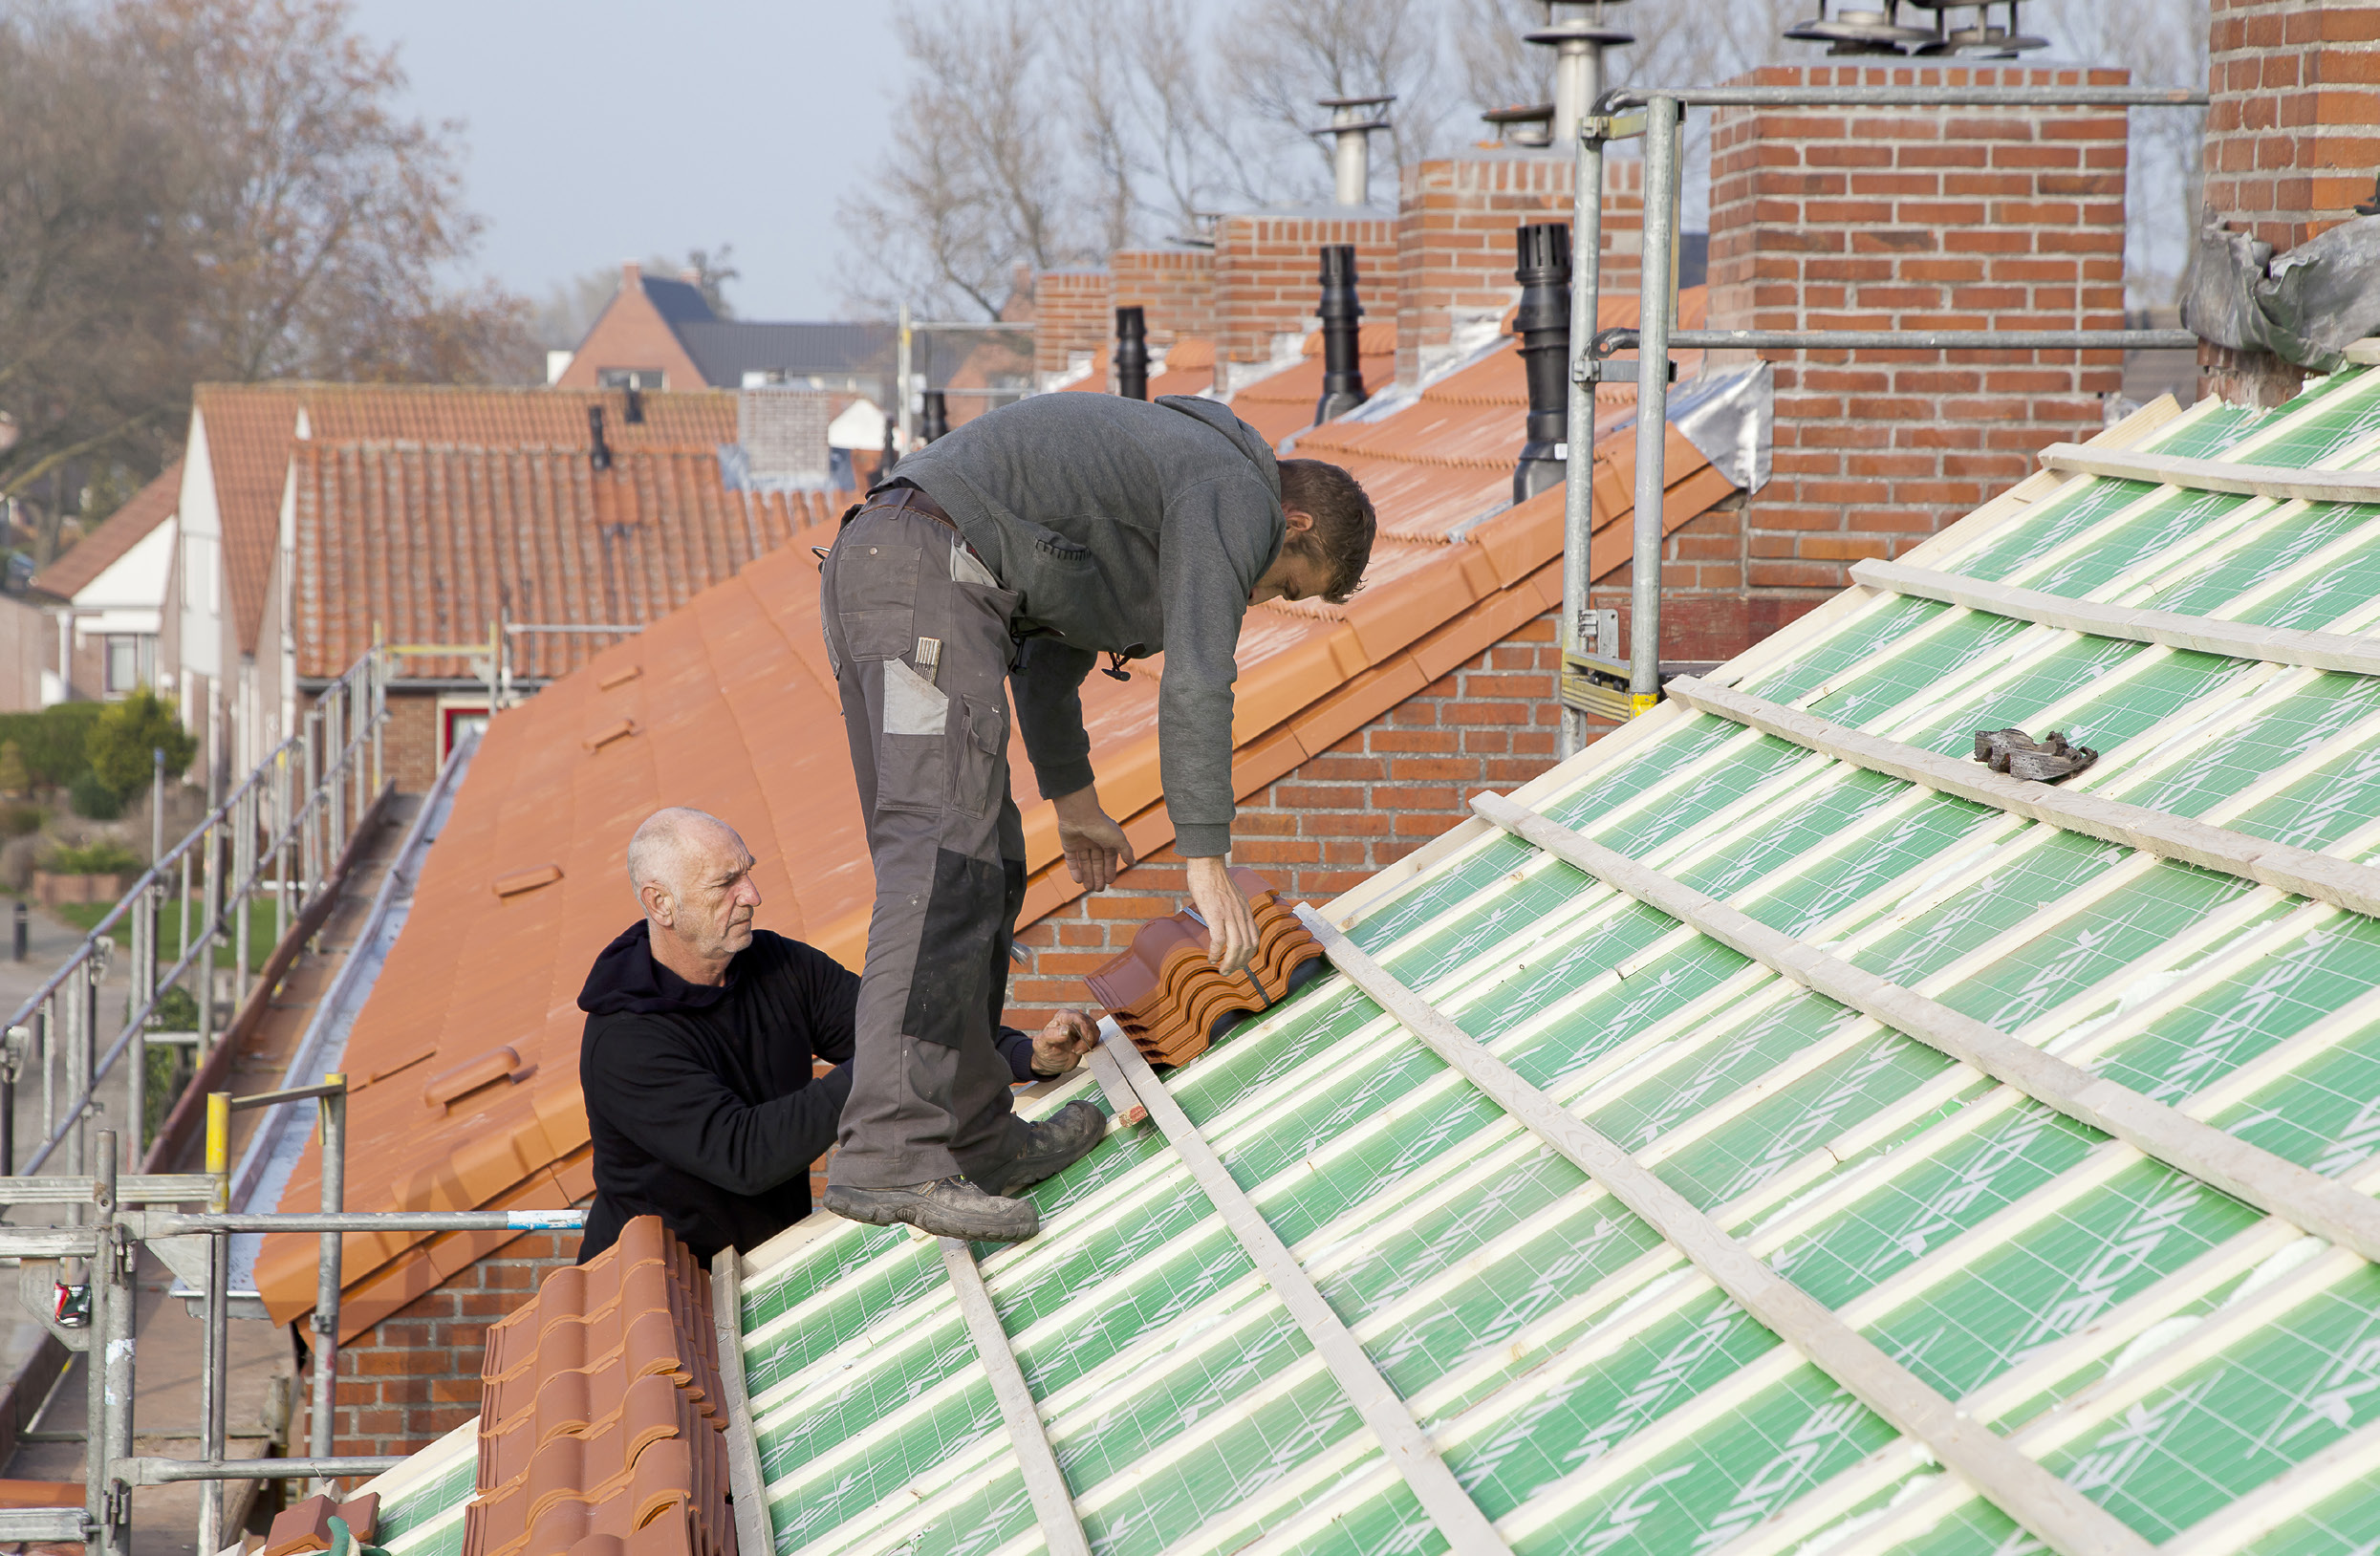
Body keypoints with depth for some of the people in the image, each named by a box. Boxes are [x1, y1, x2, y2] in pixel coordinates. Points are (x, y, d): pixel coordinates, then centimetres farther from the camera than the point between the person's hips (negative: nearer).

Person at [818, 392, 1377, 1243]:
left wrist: (1073, 798, 45)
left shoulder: (1163, 468, 31)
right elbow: (1195, 682, -10)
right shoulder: (1238, 498, 1)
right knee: (948, 863, -17)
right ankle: (892, 1158, -27)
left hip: (865, 563, 11)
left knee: (986, 861, 14)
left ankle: (974, 1136, 14)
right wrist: (1207, 861, -9)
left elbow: (1048, 654, 39)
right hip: (938, 565, -11)